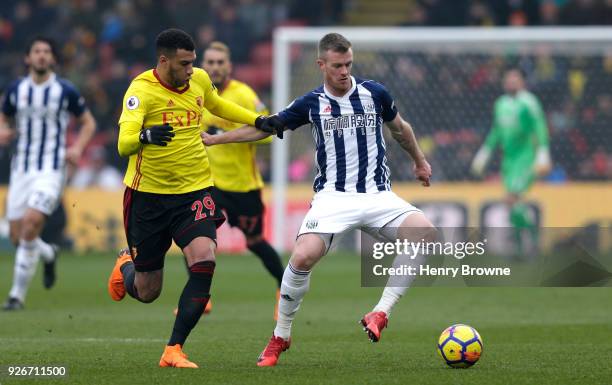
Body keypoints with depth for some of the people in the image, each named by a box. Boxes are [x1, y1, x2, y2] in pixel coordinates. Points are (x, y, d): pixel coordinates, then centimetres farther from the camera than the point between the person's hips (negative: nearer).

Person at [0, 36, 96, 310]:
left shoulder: (66, 91, -3)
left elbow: (88, 122, 9)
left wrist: (77, 148, -8)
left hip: (51, 170, -4)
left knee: (31, 222, -23)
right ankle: (49, 255, 38)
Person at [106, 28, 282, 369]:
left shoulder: (199, 79, 0)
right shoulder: (142, 90, -17)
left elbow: (216, 104, 26)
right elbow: (124, 143, -31)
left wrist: (258, 121, 19)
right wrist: (145, 136, -52)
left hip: (194, 189, 3)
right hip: (148, 194, -3)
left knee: (204, 262, -24)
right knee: (146, 293, 8)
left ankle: (174, 350, -15)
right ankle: (126, 264, 48)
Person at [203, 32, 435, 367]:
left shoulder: (374, 93, 7)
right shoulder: (311, 103, 5)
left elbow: (399, 128, 26)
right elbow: (264, 128, 16)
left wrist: (419, 162, 37)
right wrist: (214, 139, 14)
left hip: (378, 195, 1)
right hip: (334, 197, -1)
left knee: (425, 232, -27)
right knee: (303, 256, -26)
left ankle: (380, 313, -19)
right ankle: (280, 337, -5)